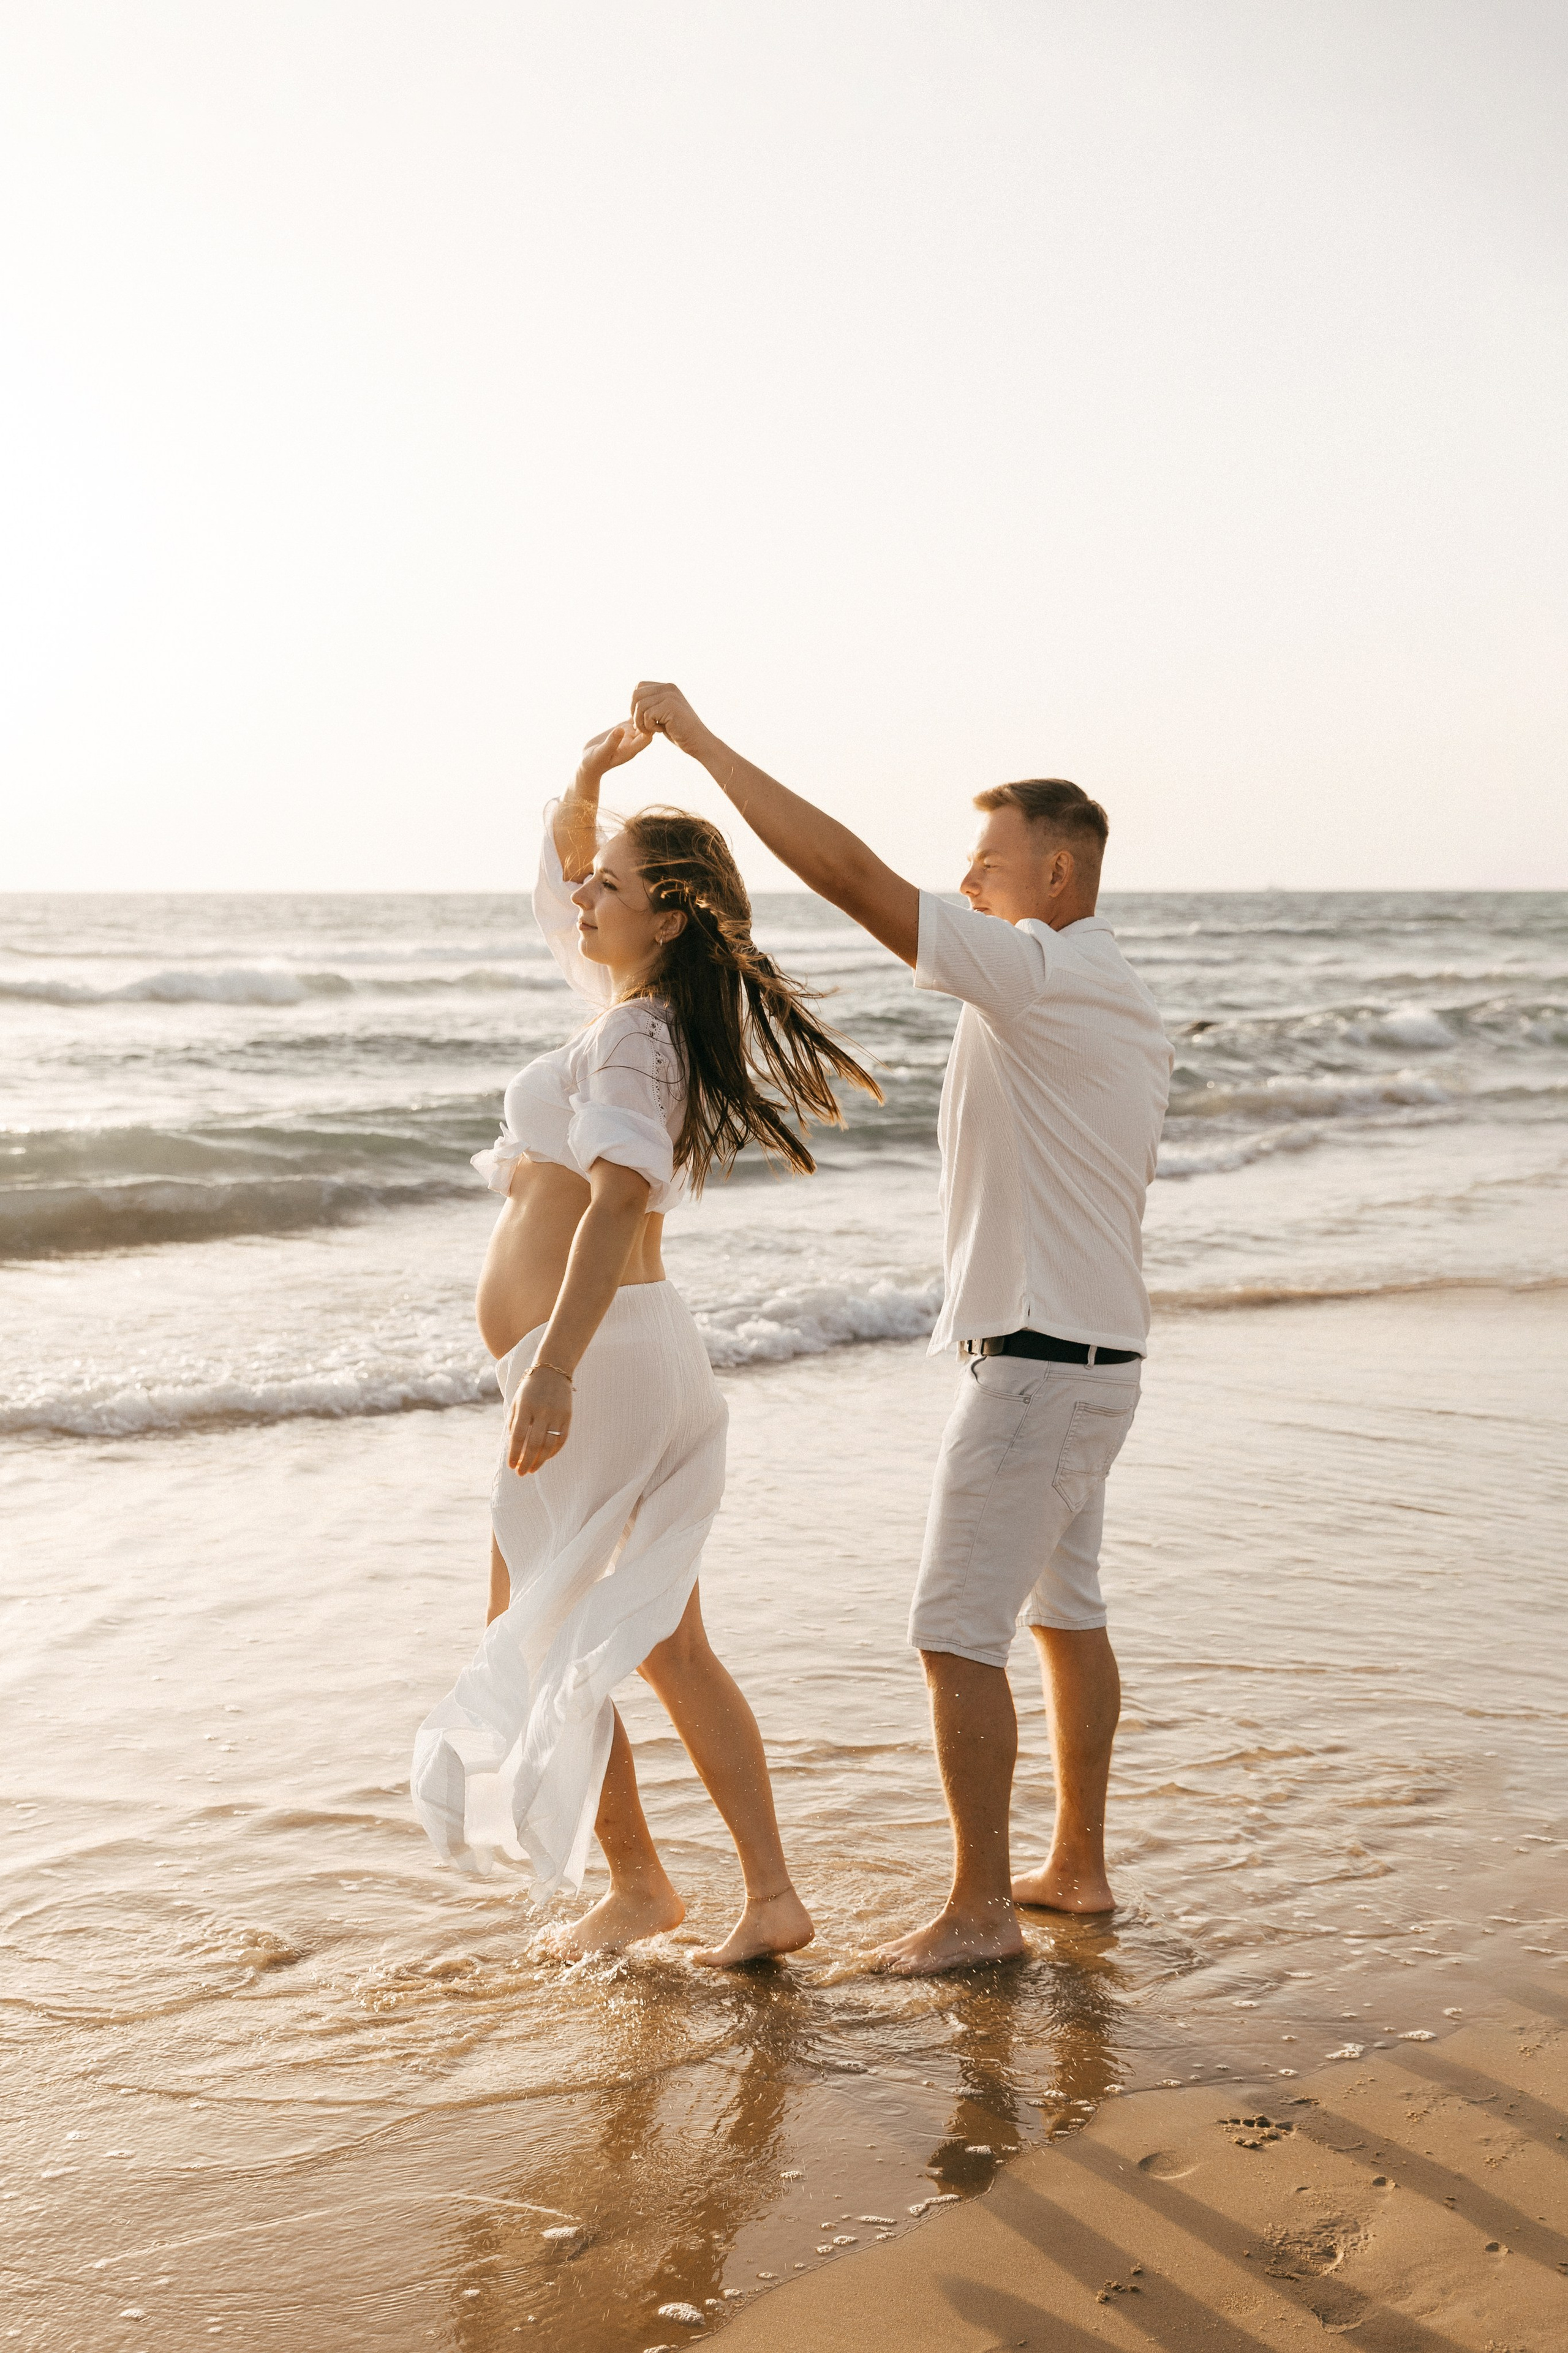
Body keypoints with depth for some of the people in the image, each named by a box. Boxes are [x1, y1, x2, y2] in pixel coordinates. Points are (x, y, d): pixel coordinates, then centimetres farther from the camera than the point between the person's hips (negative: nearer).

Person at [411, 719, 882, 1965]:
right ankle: (772, 1897, 13)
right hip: (651, 1355, 9)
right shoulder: (641, 999, 13)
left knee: (536, 1630, 4)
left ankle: (638, 1880, 14)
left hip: (602, 1355, -9)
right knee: (664, 1646, 12)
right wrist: (588, 785, 5)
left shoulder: (634, 1035, -14)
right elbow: (558, 866, 25)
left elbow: (618, 1201, -28)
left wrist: (554, 1368, -36)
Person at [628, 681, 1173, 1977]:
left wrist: (700, 737, -19)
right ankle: (1077, 1865, 28)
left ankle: (981, 1909, 4)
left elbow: (848, 870, -24)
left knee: (958, 1632, -3)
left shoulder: (1034, 973, -18)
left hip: (1033, 1356, -10)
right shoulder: (1128, 1007, 12)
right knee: (1065, 1609, 18)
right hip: (1101, 1349, 10)